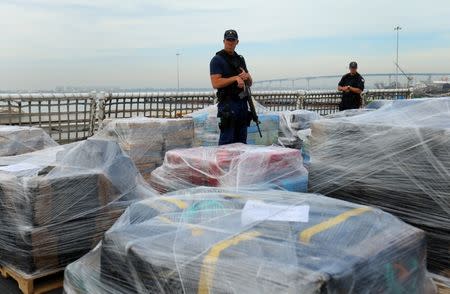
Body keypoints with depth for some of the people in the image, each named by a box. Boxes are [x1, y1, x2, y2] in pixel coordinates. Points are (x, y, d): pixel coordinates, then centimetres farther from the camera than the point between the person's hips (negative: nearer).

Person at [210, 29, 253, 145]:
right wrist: (235, 78, -18)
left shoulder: (240, 59, 18)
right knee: (227, 141, -7)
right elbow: (216, 83, -14)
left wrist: (246, 77, -4)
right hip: (228, 104, -7)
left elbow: (249, 83, 19)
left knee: (241, 141, 10)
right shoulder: (217, 60, -3)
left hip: (243, 103, 7)